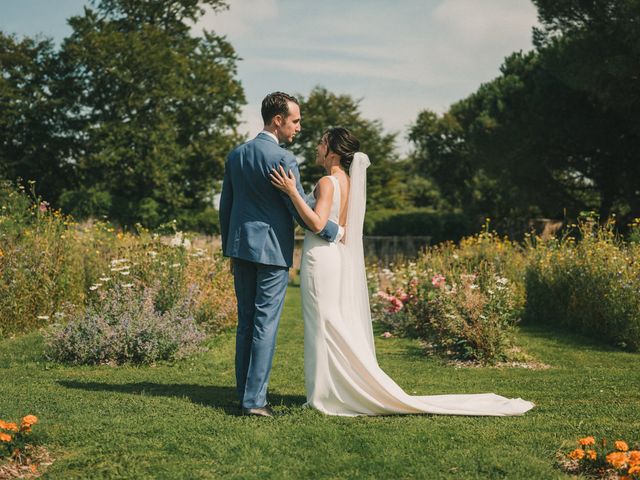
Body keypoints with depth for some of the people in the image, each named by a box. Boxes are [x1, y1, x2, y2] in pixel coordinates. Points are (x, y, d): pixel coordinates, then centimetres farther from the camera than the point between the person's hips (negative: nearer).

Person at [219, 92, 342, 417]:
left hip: (241, 247, 7)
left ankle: (245, 394, 16)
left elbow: (225, 206, 15)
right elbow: (302, 211, -11)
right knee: (265, 325, -4)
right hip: (272, 251, -7)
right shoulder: (282, 159, -13)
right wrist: (335, 232, 3)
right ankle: (254, 400, -4)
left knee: (245, 322, 12)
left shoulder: (236, 155, 10)